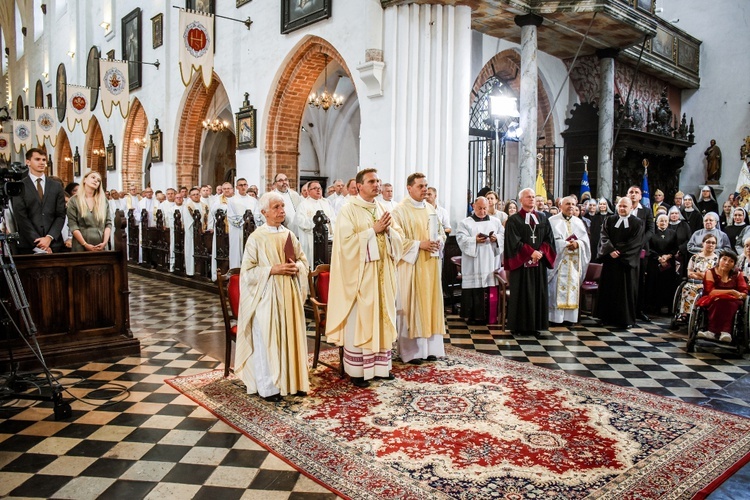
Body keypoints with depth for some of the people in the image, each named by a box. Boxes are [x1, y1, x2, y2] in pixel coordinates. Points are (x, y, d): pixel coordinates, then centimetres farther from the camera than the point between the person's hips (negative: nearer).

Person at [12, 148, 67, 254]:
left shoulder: (56, 186, 12)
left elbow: (61, 215, 5)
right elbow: (21, 218, -4)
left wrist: (49, 238, -9)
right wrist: (38, 243, -11)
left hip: (54, 245, 2)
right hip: (28, 246, -2)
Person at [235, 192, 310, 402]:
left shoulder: (289, 235, 8)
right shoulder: (256, 237, -7)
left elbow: (303, 259, 15)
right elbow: (247, 270, -9)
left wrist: (297, 267, -7)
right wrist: (272, 270, -18)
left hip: (289, 294, 5)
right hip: (266, 295, -5)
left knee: (290, 335, 9)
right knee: (267, 338, 0)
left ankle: (292, 380, 21)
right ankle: (267, 386, 12)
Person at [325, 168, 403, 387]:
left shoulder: (382, 209, 13)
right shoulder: (348, 210, -7)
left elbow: (397, 238, 11)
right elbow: (347, 241, -17)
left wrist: (388, 229, -9)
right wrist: (373, 230, -16)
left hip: (382, 273, 6)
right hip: (359, 274, -6)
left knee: (381, 318, 10)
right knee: (358, 321, 0)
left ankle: (379, 365, 21)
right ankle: (357, 369, 9)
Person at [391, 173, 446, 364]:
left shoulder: (430, 209, 13)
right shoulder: (400, 210, -7)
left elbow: (441, 232, 18)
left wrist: (438, 241, -3)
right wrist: (419, 244, -18)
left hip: (431, 264, 6)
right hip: (411, 265, -6)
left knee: (430, 303, 9)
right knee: (411, 306, -2)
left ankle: (430, 347, 18)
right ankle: (410, 351, 6)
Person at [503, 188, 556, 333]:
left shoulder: (542, 218, 13)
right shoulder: (513, 220, -1)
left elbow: (549, 239, 7)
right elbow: (514, 242, -9)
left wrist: (541, 252, -9)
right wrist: (531, 253, -14)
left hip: (539, 262, 4)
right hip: (521, 263, -4)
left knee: (538, 294, 5)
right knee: (521, 295, -2)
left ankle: (537, 324, 12)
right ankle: (520, 325, 5)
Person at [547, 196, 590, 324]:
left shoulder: (578, 222, 16)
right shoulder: (553, 221, 1)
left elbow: (585, 239, 8)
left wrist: (577, 244, -12)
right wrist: (566, 244, -17)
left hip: (574, 261, 5)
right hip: (559, 260, -5)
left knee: (572, 287, 3)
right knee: (557, 288, -8)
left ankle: (570, 316, 7)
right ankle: (556, 316, -5)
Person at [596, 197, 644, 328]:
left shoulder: (637, 223, 1)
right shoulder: (609, 220, 9)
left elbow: (635, 243, -7)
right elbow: (604, 237, -1)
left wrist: (619, 252, -13)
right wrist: (611, 251, -16)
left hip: (627, 262, -3)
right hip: (610, 261, 3)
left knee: (627, 290, 0)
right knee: (609, 289, 5)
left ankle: (627, 319, 7)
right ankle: (608, 317, 13)